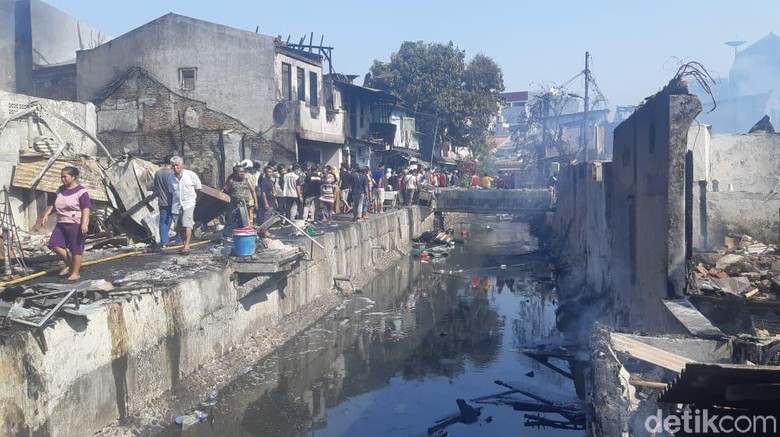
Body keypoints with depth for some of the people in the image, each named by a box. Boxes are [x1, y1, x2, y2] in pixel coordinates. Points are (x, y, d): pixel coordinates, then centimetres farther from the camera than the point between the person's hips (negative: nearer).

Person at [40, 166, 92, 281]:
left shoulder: (81, 191, -11)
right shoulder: (60, 190, 12)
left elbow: (86, 208, -17)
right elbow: (54, 204, 25)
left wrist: (84, 223, -26)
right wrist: (46, 214, 14)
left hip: (75, 224, -7)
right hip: (61, 223, 8)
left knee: (76, 248, -2)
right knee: (54, 244, -1)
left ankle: (76, 273, 7)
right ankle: (69, 264, 17)